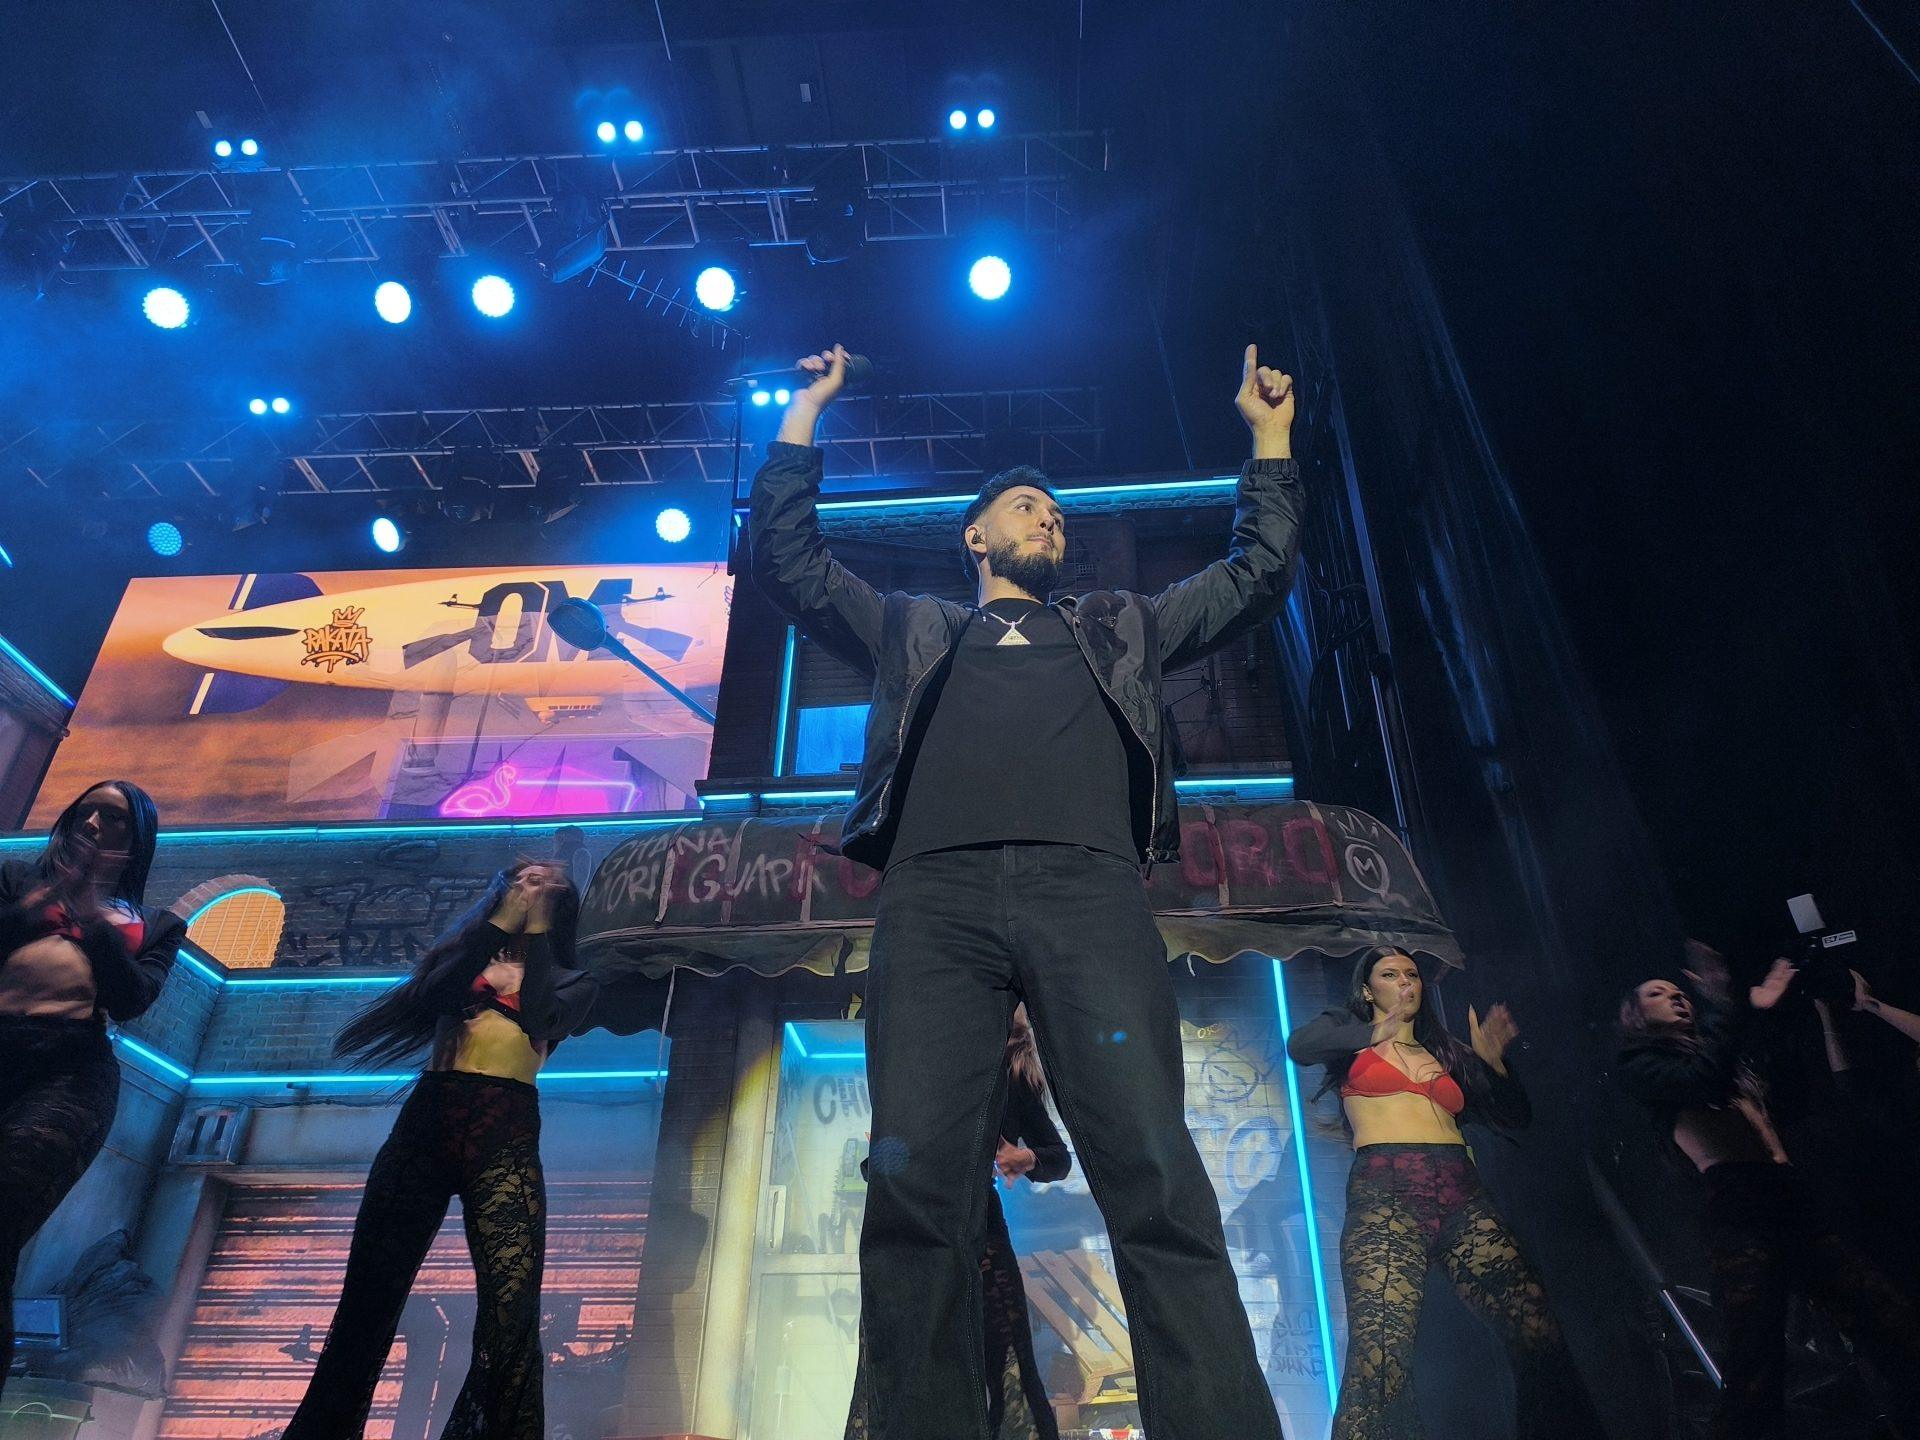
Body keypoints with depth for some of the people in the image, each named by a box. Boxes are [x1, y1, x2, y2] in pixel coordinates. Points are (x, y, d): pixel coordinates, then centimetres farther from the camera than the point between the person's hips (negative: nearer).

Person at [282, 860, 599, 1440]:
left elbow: (543, 1020, -5)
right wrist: (499, 924, 1)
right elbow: (428, 996, 0)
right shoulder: (464, 954, 22)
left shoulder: (571, 979, 17)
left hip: (505, 1136, -2)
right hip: (424, 1121, 3)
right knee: (367, 1304, 1)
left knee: (511, 1318, -16)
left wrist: (536, 931, 3)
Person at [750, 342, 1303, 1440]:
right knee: (918, 1187, -14)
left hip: (1091, 894, 0)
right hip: (937, 896, 0)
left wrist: (1270, 437, 42)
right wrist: (808, 412, 37)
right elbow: (789, 559, 32)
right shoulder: (915, 629, 33)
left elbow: (1256, 576, 39)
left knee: (1156, 1178, -16)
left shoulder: (1119, 629, 35)